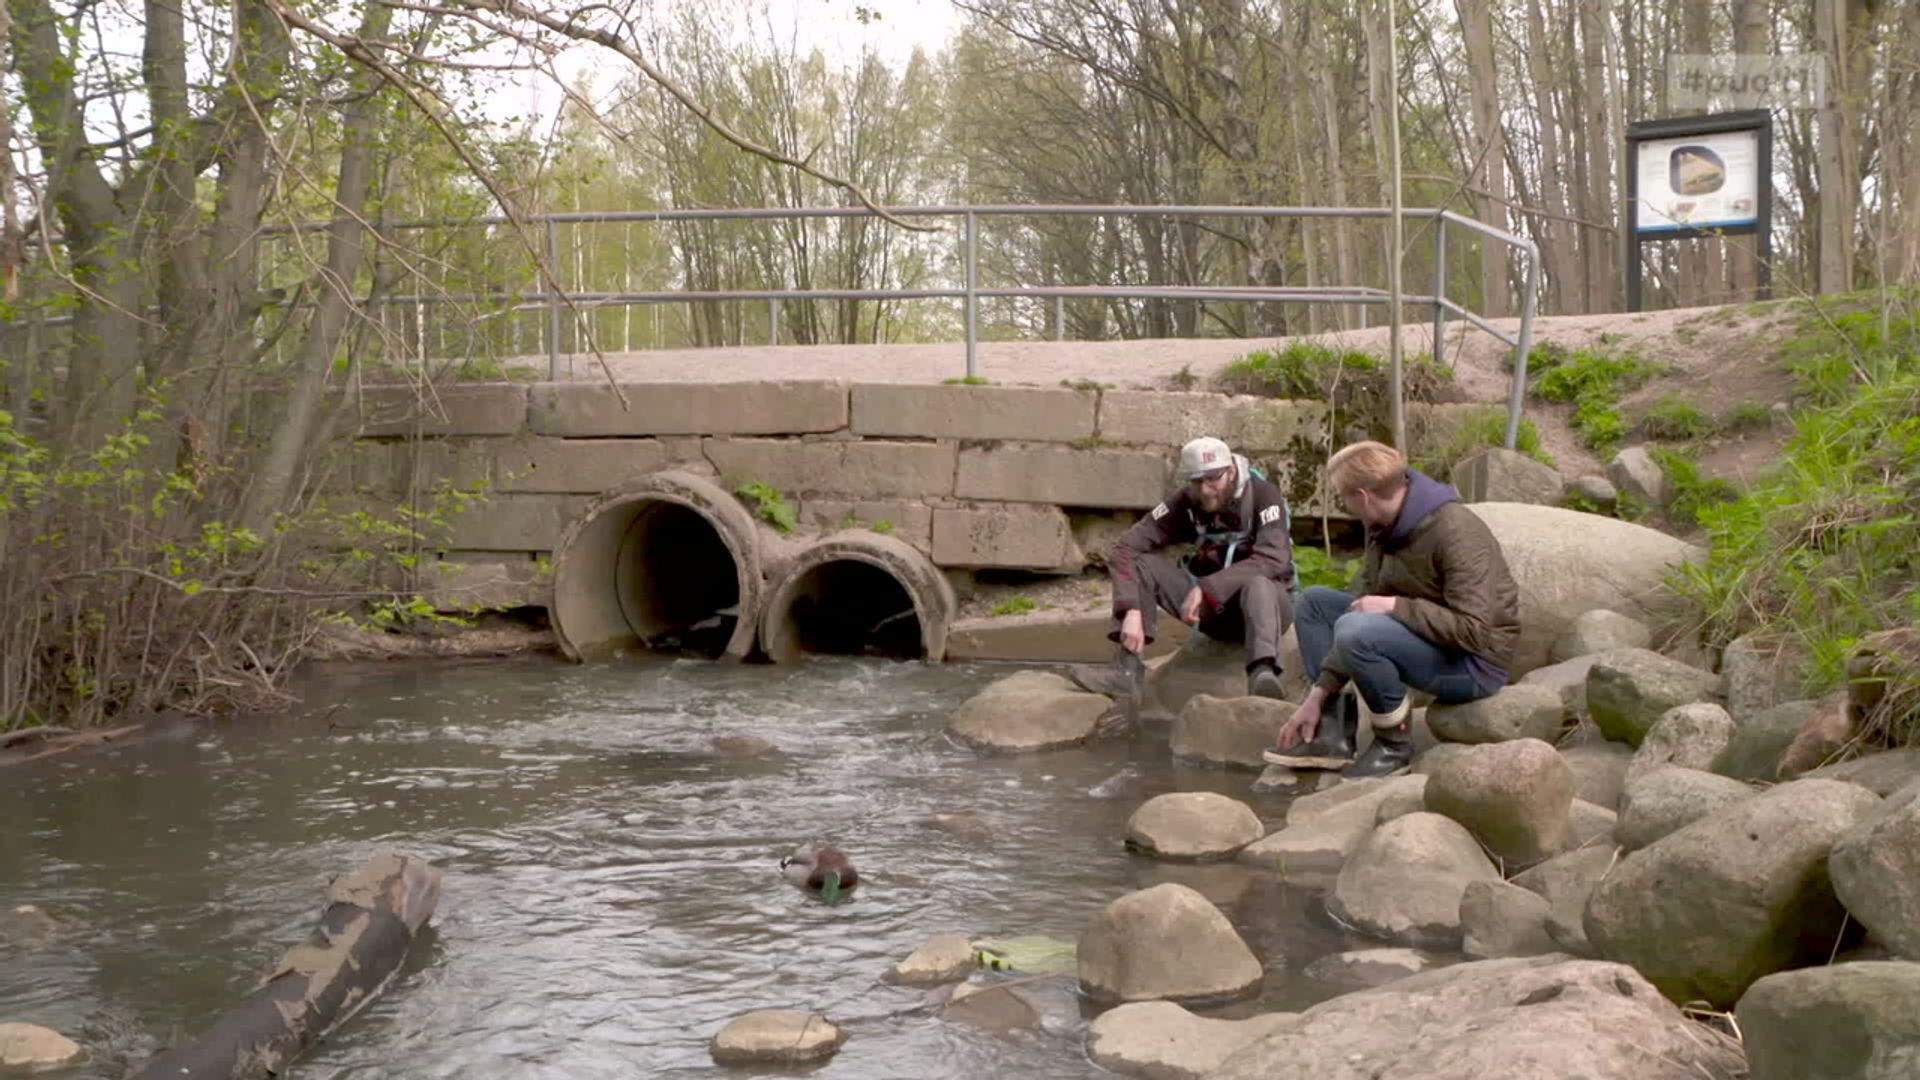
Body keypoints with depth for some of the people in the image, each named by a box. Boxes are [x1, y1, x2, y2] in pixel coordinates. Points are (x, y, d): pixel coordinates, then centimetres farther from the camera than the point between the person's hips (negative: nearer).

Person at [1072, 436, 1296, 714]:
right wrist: (1132, 610, -32)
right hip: (1212, 606, 4)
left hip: (1264, 600, -4)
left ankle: (1263, 674, -60)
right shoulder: (1185, 503, -8)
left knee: (1258, 583, -38)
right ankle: (1127, 669, -26)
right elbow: (1124, 548, -17)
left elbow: (1273, 561, -32)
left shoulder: (1264, 496, -17)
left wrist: (1206, 588, -38)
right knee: (1139, 562, -14)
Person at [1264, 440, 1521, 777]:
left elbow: (1474, 630, -30)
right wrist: (1318, 695, -1)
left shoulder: (1455, 532, -24)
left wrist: (1396, 605, -25)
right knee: (1315, 601, 11)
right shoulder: (1384, 528, 2)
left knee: (1356, 632, -32)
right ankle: (1335, 736, 0)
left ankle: (1395, 744, -10)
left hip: (1476, 662, -9)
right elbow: (1363, 609, 3)